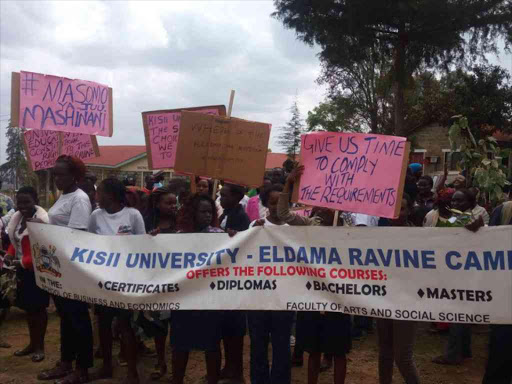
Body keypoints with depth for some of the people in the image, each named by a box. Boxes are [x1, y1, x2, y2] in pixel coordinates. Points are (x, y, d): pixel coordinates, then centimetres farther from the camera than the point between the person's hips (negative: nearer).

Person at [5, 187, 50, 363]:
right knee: (28, 308, 16)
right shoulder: (17, 218, 8)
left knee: (38, 308, 3)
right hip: (22, 269, 8)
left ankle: (40, 346, 16)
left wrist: (22, 262, -27)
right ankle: (32, 343, 29)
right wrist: (8, 257, -1)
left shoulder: (41, 220, -19)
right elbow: (15, 242, 16)